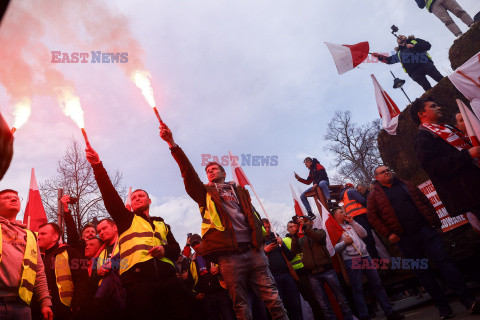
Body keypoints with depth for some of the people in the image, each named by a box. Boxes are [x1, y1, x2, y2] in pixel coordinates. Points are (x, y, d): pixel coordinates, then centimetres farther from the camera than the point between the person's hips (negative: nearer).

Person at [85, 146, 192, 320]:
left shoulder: (162, 225, 28)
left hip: (167, 280, 3)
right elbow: (110, 196, 8)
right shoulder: (126, 219, 21)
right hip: (138, 282, -2)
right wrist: (98, 166, -2)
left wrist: (165, 250, -2)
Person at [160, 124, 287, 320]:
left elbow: (253, 216, 21)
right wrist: (172, 144, -8)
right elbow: (188, 172, 2)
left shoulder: (240, 191, 23)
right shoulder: (205, 192, 15)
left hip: (254, 250, 2)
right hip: (229, 255, -2)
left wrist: (260, 239, 4)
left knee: (272, 298, 1)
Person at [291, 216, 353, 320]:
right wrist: (295, 234, -7)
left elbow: (319, 237, -12)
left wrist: (305, 226, -16)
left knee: (341, 299, 2)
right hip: (313, 275, 2)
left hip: (327, 270, -2)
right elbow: (294, 251, 1)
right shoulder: (301, 239, 16)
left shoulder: (320, 231, 11)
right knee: (323, 304, 2)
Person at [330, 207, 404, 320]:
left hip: (365, 256, 6)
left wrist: (352, 221, 8)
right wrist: (344, 242, -18)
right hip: (351, 259, -5)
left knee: (377, 284, 6)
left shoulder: (350, 225, 21)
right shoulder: (333, 229, 2)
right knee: (358, 289, -2)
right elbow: (333, 248, -4)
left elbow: (364, 234, 11)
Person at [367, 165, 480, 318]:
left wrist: (436, 223, 10)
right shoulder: (374, 195, 4)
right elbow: (372, 217, -3)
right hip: (405, 239, -1)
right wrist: (388, 234, -11)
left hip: (425, 230, 2)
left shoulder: (406, 185, 14)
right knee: (422, 272, 4)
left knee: (443, 260, -5)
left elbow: (425, 202, 16)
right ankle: (443, 306, 15)